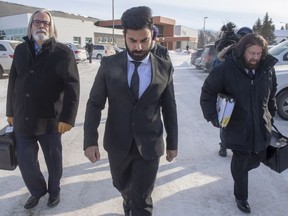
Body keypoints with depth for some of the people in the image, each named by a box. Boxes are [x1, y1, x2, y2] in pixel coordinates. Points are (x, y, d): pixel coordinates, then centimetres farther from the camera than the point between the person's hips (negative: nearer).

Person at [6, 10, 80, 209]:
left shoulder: (63, 52, -8)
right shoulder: (20, 50, 8)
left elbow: (72, 86, -14)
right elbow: (13, 82, 13)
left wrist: (67, 117, -20)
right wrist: (11, 111, 15)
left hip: (50, 120, -4)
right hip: (22, 120, 4)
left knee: (53, 160, 13)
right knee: (25, 160, 12)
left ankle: (54, 190, 39)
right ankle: (37, 190, 38)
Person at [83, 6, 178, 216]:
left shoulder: (165, 68, -5)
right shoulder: (109, 64, -7)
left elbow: (169, 108, 2)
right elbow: (95, 104, -5)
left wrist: (172, 142, 6)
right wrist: (90, 140, -15)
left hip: (149, 146, -1)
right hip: (117, 143, 2)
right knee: (122, 185, 25)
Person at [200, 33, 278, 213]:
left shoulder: (268, 68, -3)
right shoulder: (226, 69, -17)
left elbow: (271, 95, 12)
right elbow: (208, 91, -9)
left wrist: (272, 115, 13)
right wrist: (212, 115, -17)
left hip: (261, 128, 4)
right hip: (238, 128, -4)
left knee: (257, 159, 19)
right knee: (240, 164, 10)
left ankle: (240, 169, 55)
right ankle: (241, 197, 34)